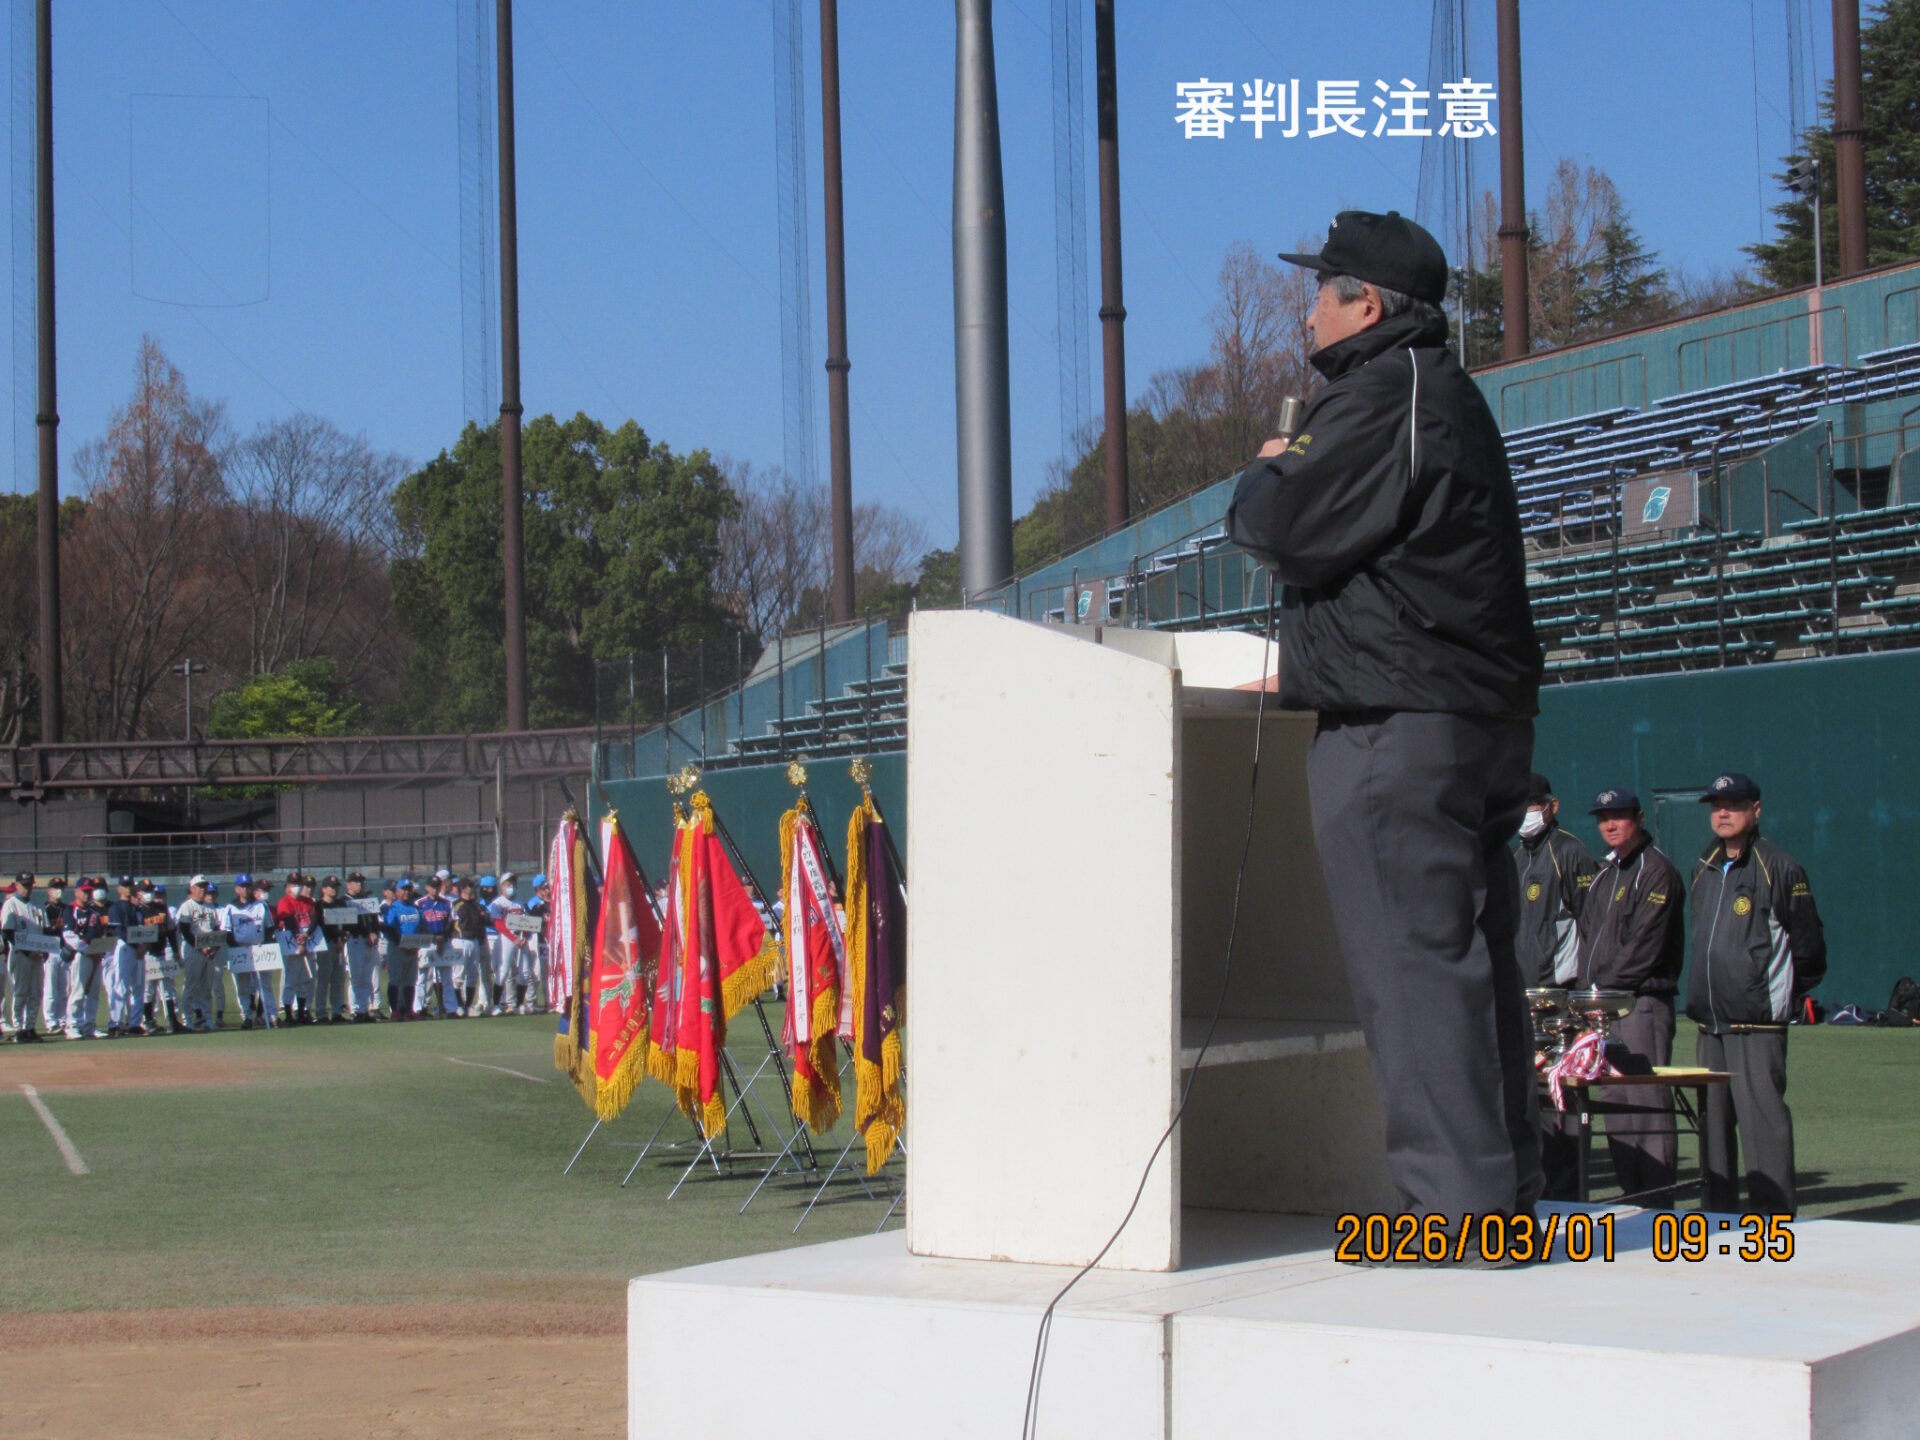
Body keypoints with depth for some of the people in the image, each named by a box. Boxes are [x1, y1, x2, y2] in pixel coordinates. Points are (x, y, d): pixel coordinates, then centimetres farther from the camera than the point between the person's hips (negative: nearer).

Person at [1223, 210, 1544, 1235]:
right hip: (1483, 717, 10)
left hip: (1396, 727, -10)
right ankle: (1501, 1190, 14)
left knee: (1411, 959, -10)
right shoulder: (1448, 397, 22)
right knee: (1468, 959, 11)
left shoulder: (1381, 395, -10)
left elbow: (1283, 529, -15)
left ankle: (1454, 1199, -11)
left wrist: (1267, 474, 5)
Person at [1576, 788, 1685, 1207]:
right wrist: (1585, 987, 8)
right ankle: (1630, 1199, 12)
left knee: (1647, 1101, -11)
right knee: (1612, 1101, 8)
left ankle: (1657, 1201, -11)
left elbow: (1644, 944, -12)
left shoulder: (1656, 870, -5)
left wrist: (1606, 986, -12)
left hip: (1641, 1003, -9)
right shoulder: (1606, 873, 21)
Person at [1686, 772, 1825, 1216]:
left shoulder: (1779, 867, -4)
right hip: (1710, 1020, 7)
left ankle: (1775, 1217, -10)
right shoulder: (1704, 869, 17)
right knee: (1712, 1118, 8)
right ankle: (1718, 1214, 14)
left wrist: (1789, 993, 5)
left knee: (1762, 1116, -12)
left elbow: (1808, 943, -2)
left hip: (1758, 1021, -7)